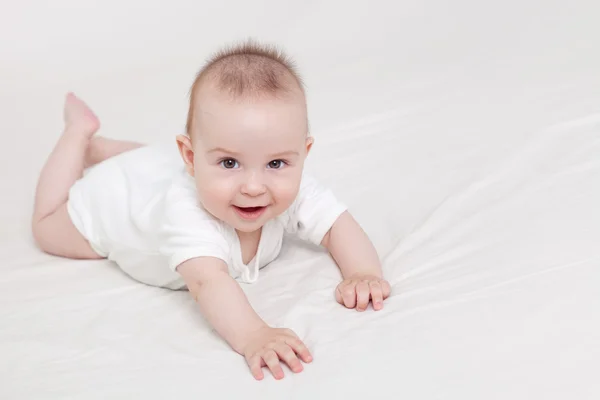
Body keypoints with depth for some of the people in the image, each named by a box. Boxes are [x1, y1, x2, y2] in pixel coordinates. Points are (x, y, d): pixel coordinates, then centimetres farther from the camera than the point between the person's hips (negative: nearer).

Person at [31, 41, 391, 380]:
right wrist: (252, 337, -84)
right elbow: (207, 281, -66)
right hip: (111, 198, -5)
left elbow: (339, 225, -31)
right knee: (48, 228, 22)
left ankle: (96, 147, 50)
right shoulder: (186, 212, -54)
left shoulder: (291, 190, -38)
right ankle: (80, 132, 31)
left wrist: (364, 274, -51)